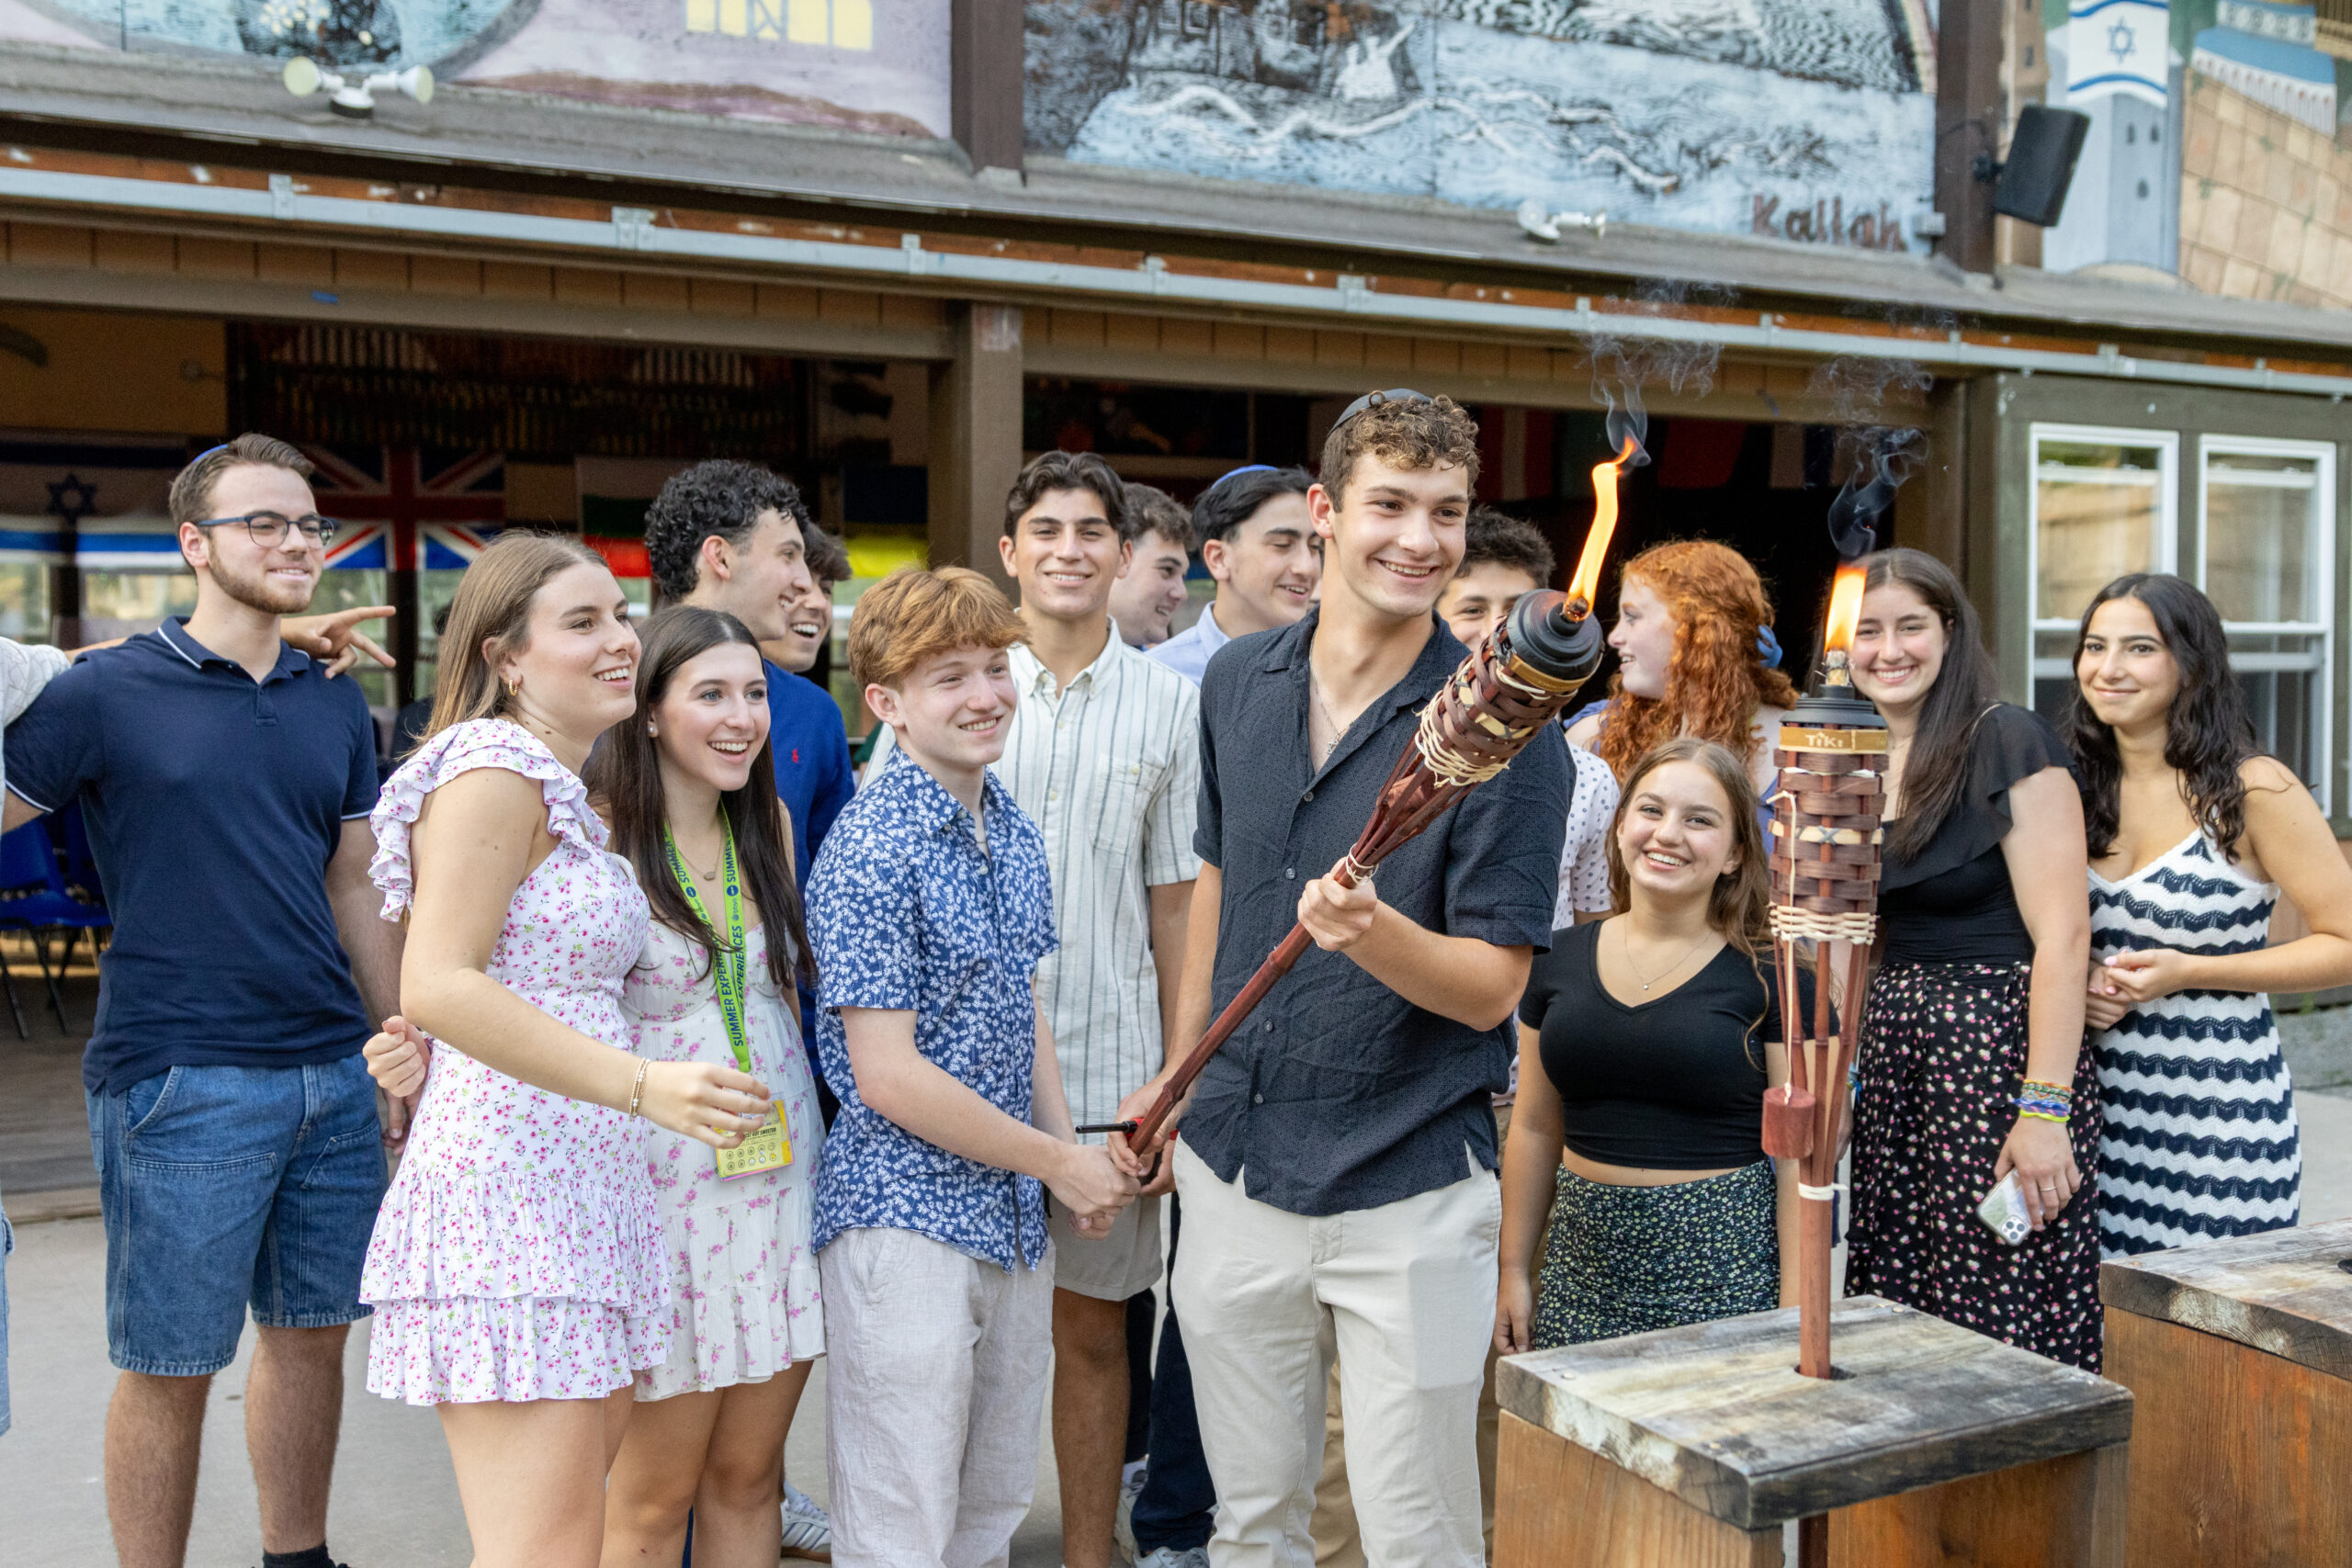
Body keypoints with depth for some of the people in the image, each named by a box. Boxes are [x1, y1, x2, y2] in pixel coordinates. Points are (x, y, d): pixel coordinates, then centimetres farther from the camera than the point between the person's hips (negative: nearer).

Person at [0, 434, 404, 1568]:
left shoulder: (338, 708, 11)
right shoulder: (104, 693, -4)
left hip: (335, 1074, 5)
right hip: (182, 1081, -5)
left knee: (312, 1332, 15)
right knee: (168, 1368, 5)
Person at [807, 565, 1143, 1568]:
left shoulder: (1017, 837, 9)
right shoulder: (870, 850, -16)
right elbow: (887, 1078, -20)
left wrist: (1072, 1153, 5)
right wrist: (1059, 1162, -12)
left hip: (1017, 1219, 8)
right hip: (906, 1215, -8)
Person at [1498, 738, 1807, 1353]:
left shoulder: (1770, 976, -4)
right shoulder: (1560, 959, 7)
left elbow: (1798, 1153, -4)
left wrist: (1795, 1309, -7)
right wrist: (1514, 1271, 12)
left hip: (1721, 1265, -3)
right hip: (1585, 1257, 3)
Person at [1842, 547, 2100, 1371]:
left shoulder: (2009, 745, -8)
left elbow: (2062, 937, -14)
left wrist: (2044, 1110, -19)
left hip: (2000, 1050, -6)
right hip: (1892, 1065, 6)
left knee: (2005, 1328, -5)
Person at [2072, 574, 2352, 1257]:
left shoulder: (2254, 790, -7)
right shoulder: (2075, 788, 8)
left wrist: (2189, 972, -14)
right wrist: (2077, 981, -2)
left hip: (2221, 1112, -4)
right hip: (2100, 1109, 4)